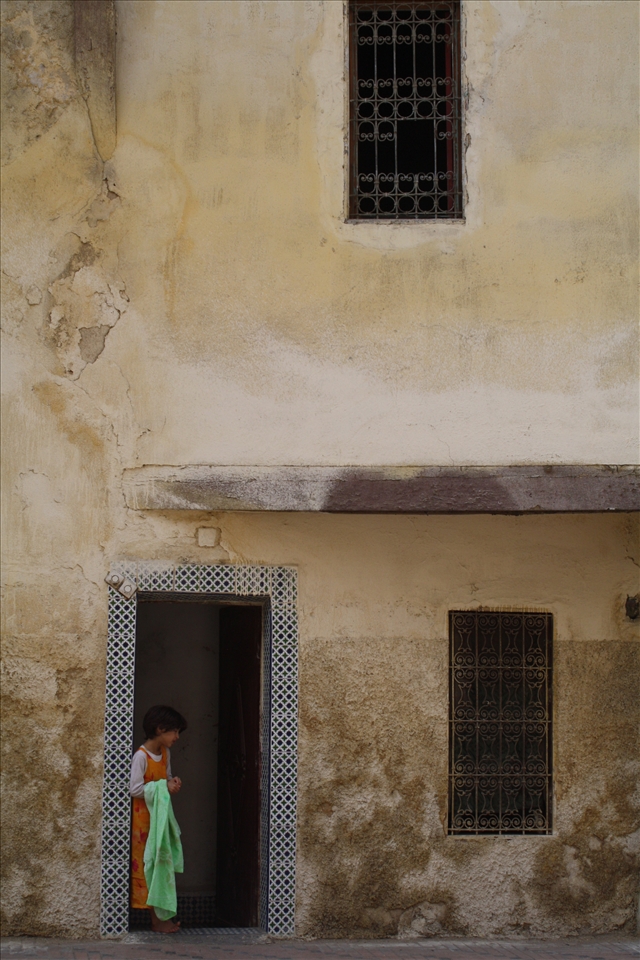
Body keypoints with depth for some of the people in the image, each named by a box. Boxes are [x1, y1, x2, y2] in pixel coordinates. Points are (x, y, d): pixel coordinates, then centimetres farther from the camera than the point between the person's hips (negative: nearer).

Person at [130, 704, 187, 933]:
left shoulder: (165, 753, 8)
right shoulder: (141, 756, -17)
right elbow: (135, 789, -21)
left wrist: (172, 781, -3)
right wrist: (164, 788, -21)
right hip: (143, 817, -8)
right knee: (146, 864, -5)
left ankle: (161, 916, 12)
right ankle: (156, 920, -3)